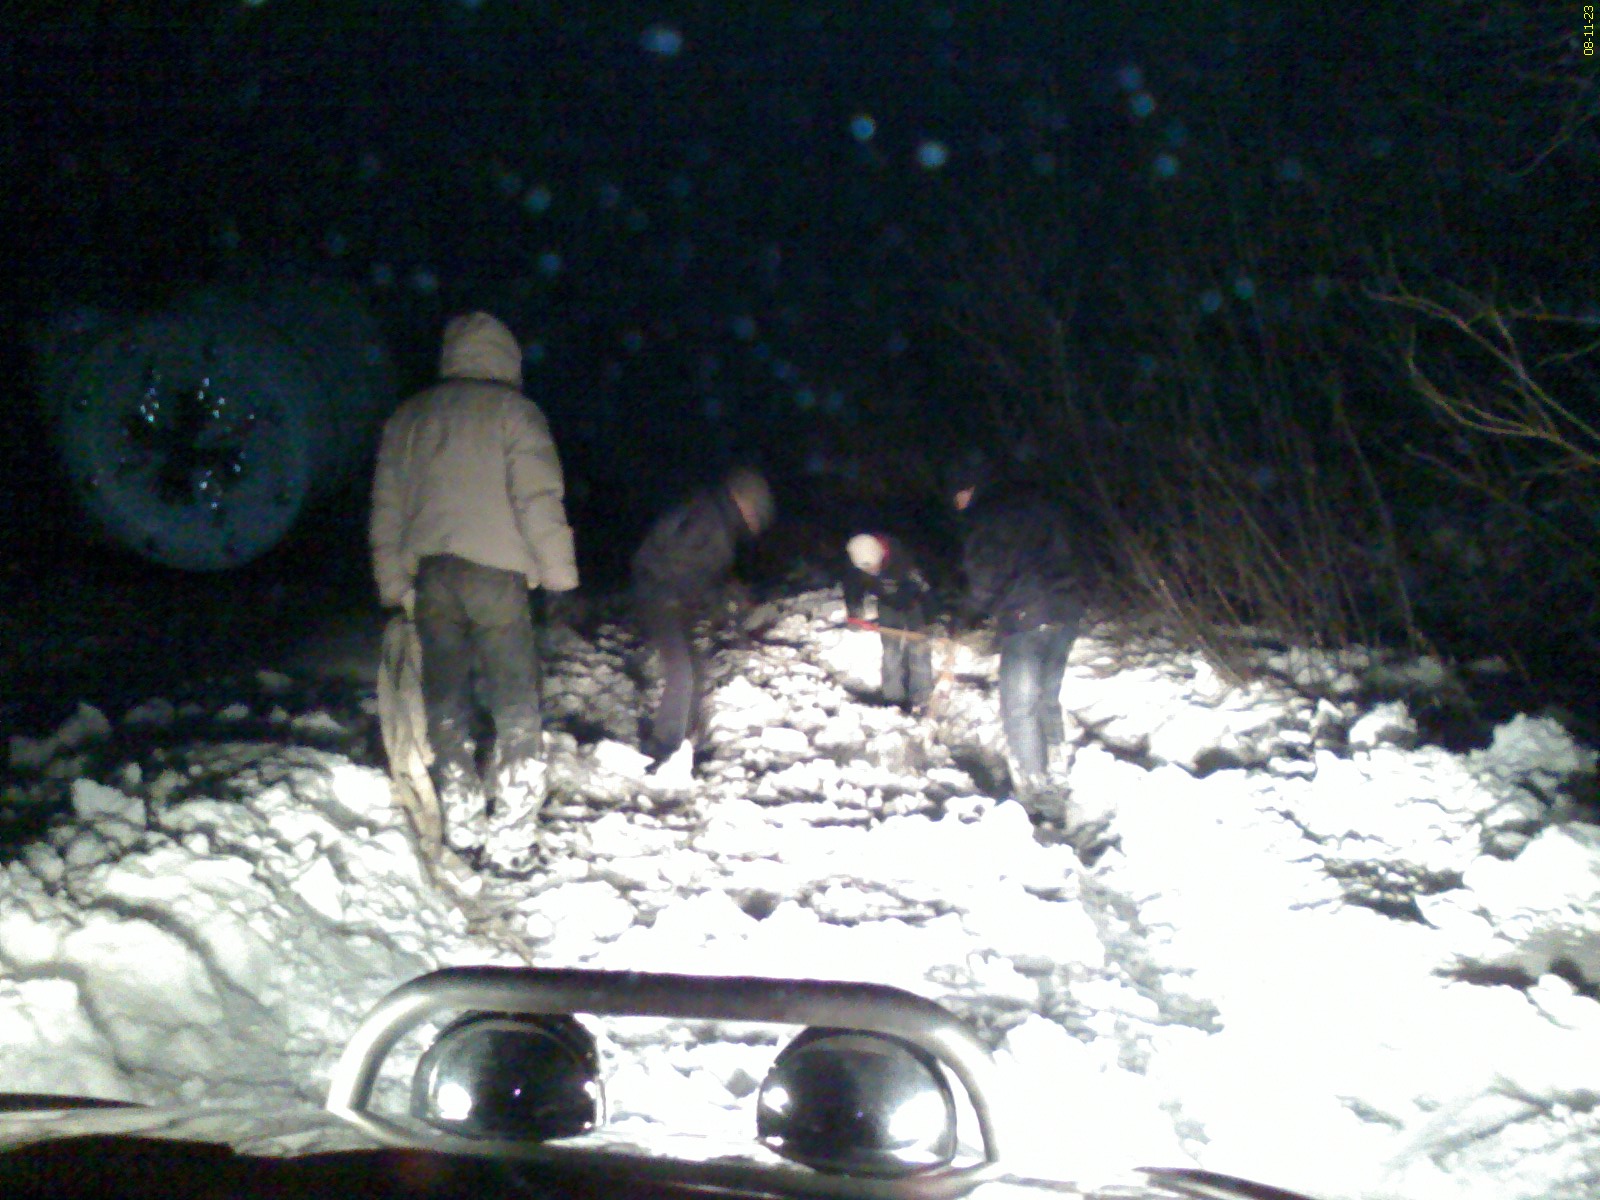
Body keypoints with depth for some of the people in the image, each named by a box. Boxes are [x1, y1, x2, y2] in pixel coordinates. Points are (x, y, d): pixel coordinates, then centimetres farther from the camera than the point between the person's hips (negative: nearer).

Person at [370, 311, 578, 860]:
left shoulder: (407, 416, 15)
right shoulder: (512, 410, -1)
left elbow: (386, 507, 16)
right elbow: (539, 500, -7)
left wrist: (394, 583, 21)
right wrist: (558, 571, 0)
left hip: (428, 574, 5)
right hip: (493, 569, -4)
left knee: (445, 696, 8)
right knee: (514, 691, 5)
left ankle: (461, 816, 11)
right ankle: (517, 799, 8)